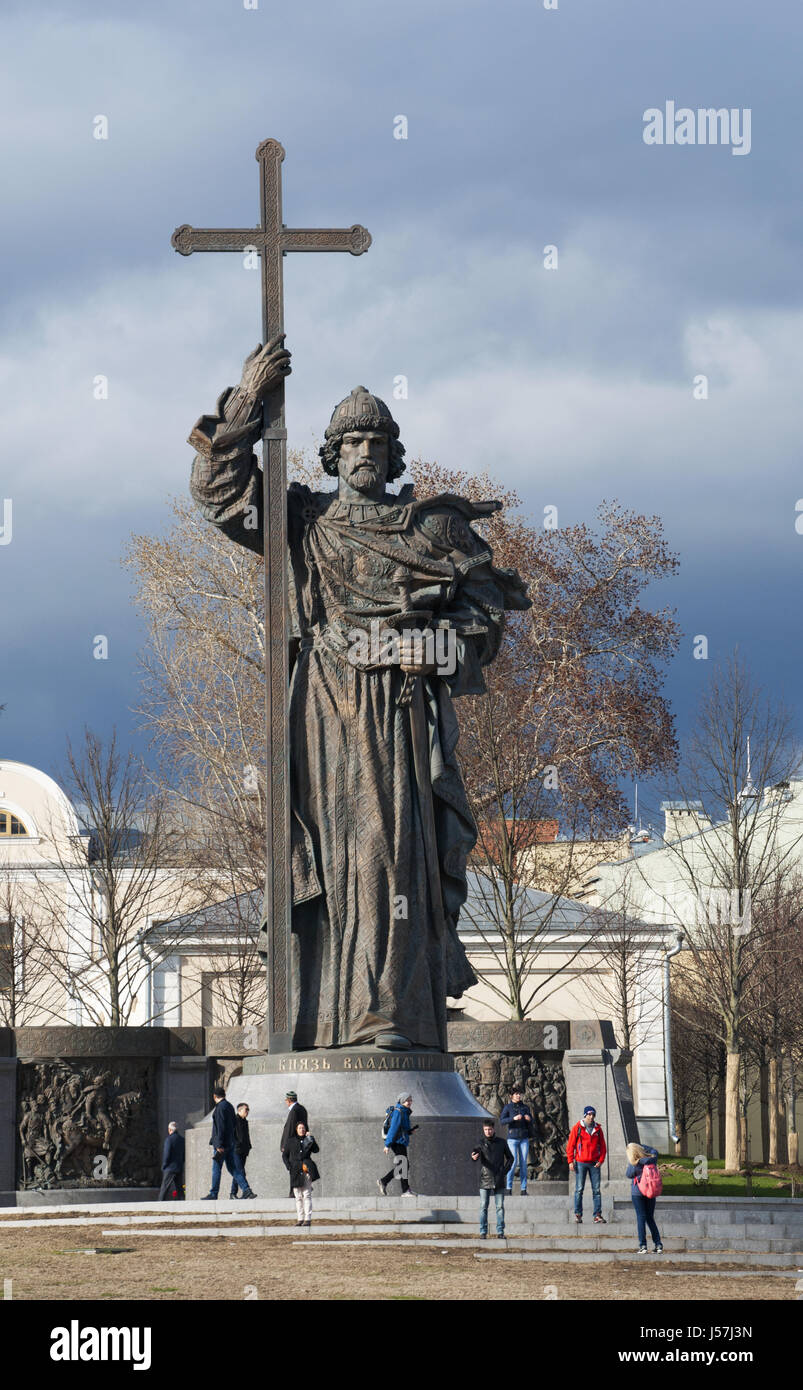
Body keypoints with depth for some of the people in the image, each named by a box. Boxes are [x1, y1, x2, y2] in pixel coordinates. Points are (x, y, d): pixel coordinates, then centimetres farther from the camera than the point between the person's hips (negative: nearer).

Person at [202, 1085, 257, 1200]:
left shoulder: (220, 1107, -14)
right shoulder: (230, 1106, 15)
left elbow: (220, 1127, -19)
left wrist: (219, 1145, -20)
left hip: (221, 1144, -9)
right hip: (230, 1142, 9)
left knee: (216, 1169, -2)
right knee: (233, 1168, 7)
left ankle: (213, 1194, 2)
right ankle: (246, 1189, -3)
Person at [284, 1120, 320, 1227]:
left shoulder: (308, 1140, 9)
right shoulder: (291, 1141, 10)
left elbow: (316, 1150, -6)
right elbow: (285, 1156, 12)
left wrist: (310, 1139, -10)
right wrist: (289, 1166, -1)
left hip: (306, 1170, -1)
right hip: (295, 1171, 1)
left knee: (307, 1195, -7)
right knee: (298, 1196, 2)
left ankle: (308, 1219, -9)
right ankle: (300, 1219, 6)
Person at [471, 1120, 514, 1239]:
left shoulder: (501, 1142, 7)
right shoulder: (481, 1142, 4)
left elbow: (510, 1158, 15)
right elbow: (476, 1151, -14)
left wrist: (505, 1170, 1)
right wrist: (474, 1156, -38)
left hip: (499, 1180, 1)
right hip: (485, 1179, -1)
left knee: (500, 1207, 2)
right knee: (483, 1207, -2)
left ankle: (500, 1231, 7)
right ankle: (483, 1232, 2)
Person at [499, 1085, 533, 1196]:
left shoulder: (525, 1107, 9)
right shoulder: (508, 1107, 0)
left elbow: (531, 1123, 10)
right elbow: (501, 1121, -11)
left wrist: (529, 1119, -13)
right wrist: (513, 1118, -24)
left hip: (524, 1138, 3)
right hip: (512, 1138, -3)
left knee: (523, 1163, 1)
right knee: (513, 1162, -12)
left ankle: (523, 1189, 4)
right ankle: (509, 1188, -3)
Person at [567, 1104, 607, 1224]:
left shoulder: (598, 1129, 8)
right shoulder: (577, 1128, 0)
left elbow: (602, 1146, 12)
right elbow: (570, 1145, 0)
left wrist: (601, 1160, -1)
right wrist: (571, 1161, -7)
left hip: (594, 1164, 2)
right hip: (580, 1163, -2)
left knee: (596, 1190, 0)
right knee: (579, 1189, -2)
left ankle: (597, 1215, 2)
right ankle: (578, 1214, 4)